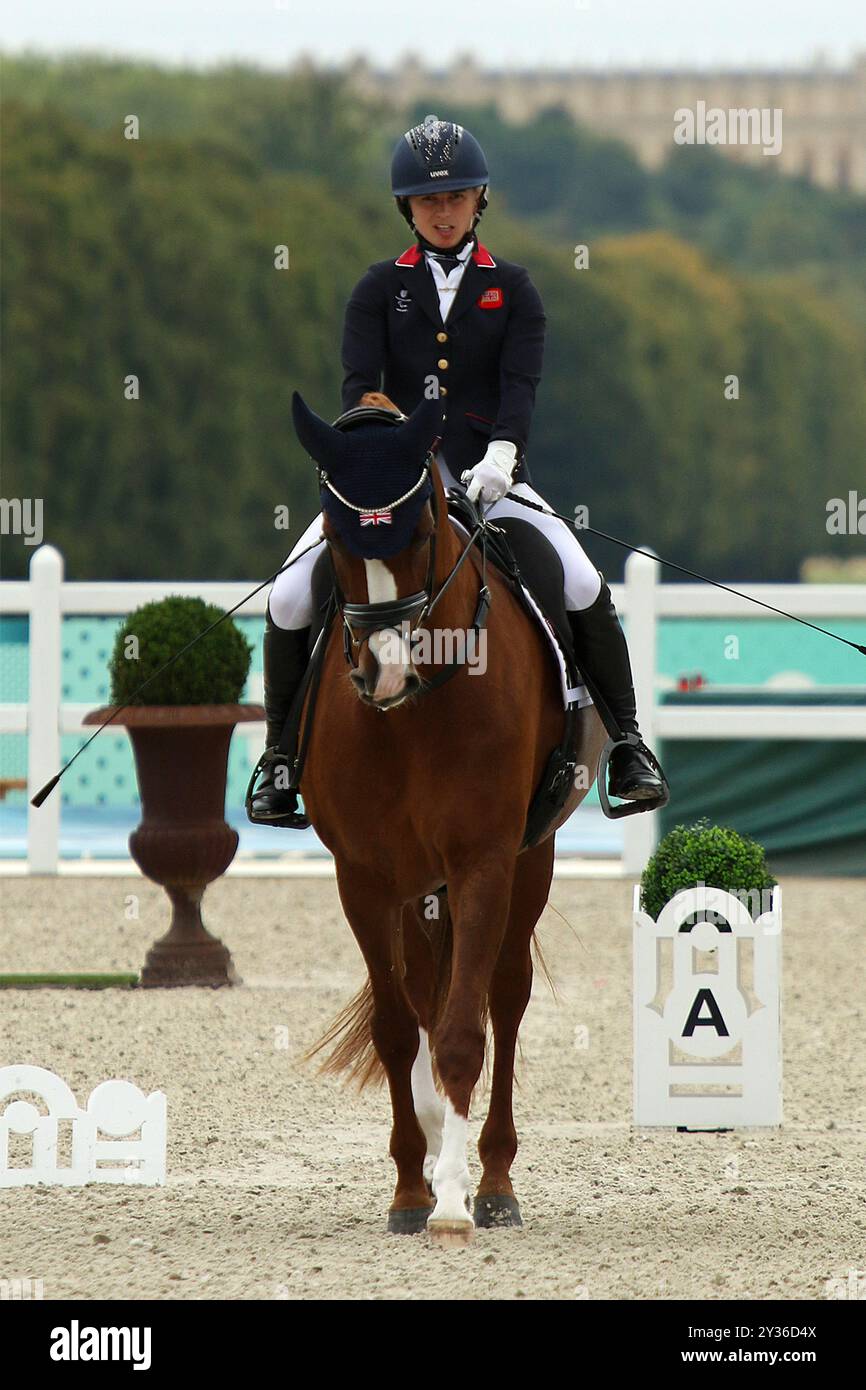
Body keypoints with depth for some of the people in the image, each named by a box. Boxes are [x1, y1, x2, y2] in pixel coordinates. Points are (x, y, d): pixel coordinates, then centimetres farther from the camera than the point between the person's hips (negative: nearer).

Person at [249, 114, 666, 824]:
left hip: (487, 475, -1)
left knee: (583, 588, -22)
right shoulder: (381, 289, 10)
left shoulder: (512, 290, 8)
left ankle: (626, 741, -5)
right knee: (290, 600, -15)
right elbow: (358, 384, -1)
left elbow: (520, 386, -5)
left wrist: (501, 454, -24)